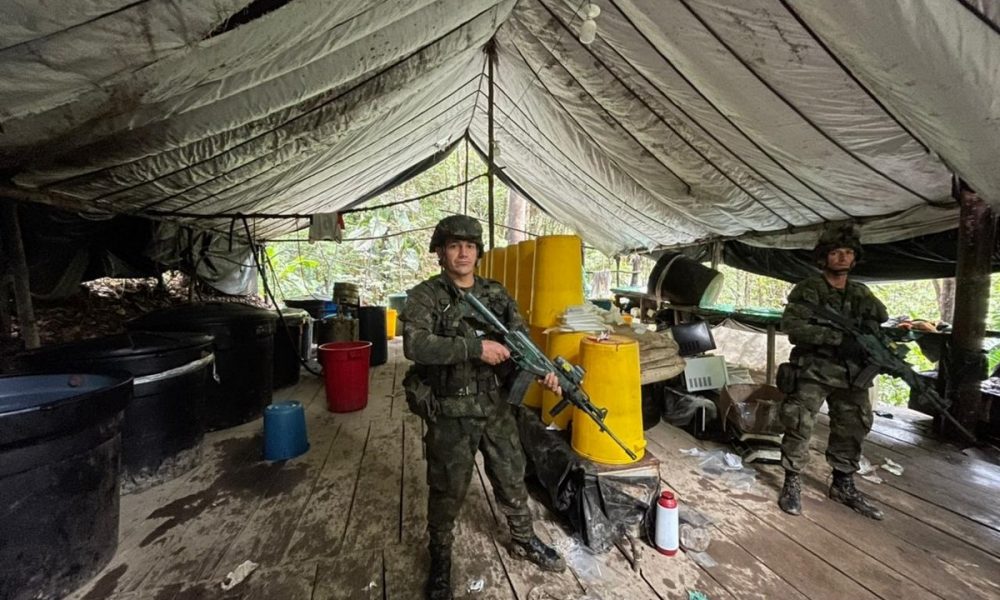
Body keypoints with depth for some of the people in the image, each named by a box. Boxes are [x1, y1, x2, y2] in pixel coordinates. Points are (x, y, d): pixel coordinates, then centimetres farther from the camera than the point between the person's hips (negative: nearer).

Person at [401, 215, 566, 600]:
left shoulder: (497, 294, 2)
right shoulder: (424, 297, -11)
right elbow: (414, 345, -27)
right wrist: (475, 347, -30)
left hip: (496, 408, 4)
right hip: (450, 415, -4)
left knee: (512, 479, 21)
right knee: (447, 492, 15)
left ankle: (524, 541, 48)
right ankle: (440, 557, 43)